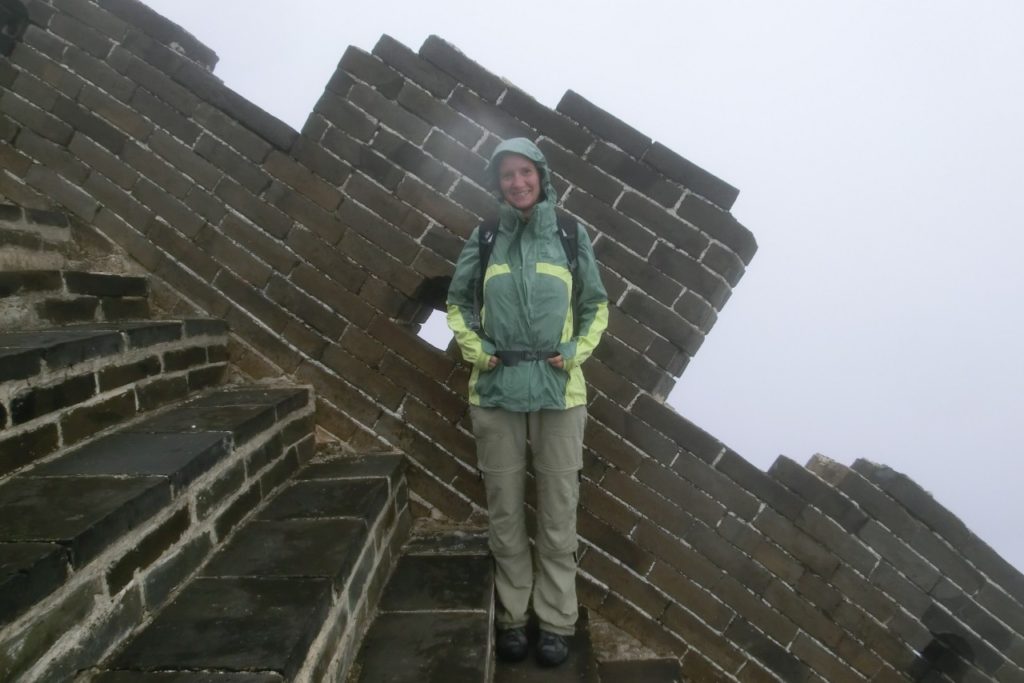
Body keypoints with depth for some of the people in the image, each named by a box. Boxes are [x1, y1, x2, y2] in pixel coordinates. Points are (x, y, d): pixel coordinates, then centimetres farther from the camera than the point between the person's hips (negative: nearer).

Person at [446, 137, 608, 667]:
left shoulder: (571, 235, 3)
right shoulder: (483, 238, 4)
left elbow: (596, 305, 10)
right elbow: (458, 302, 12)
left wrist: (577, 350, -5)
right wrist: (473, 348, -4)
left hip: (559, 390, 0)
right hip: (496, 390, 1)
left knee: (558, 510, 6)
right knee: (505, 510, 9)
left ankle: (556, 621, 22)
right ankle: (512, 617, 26)